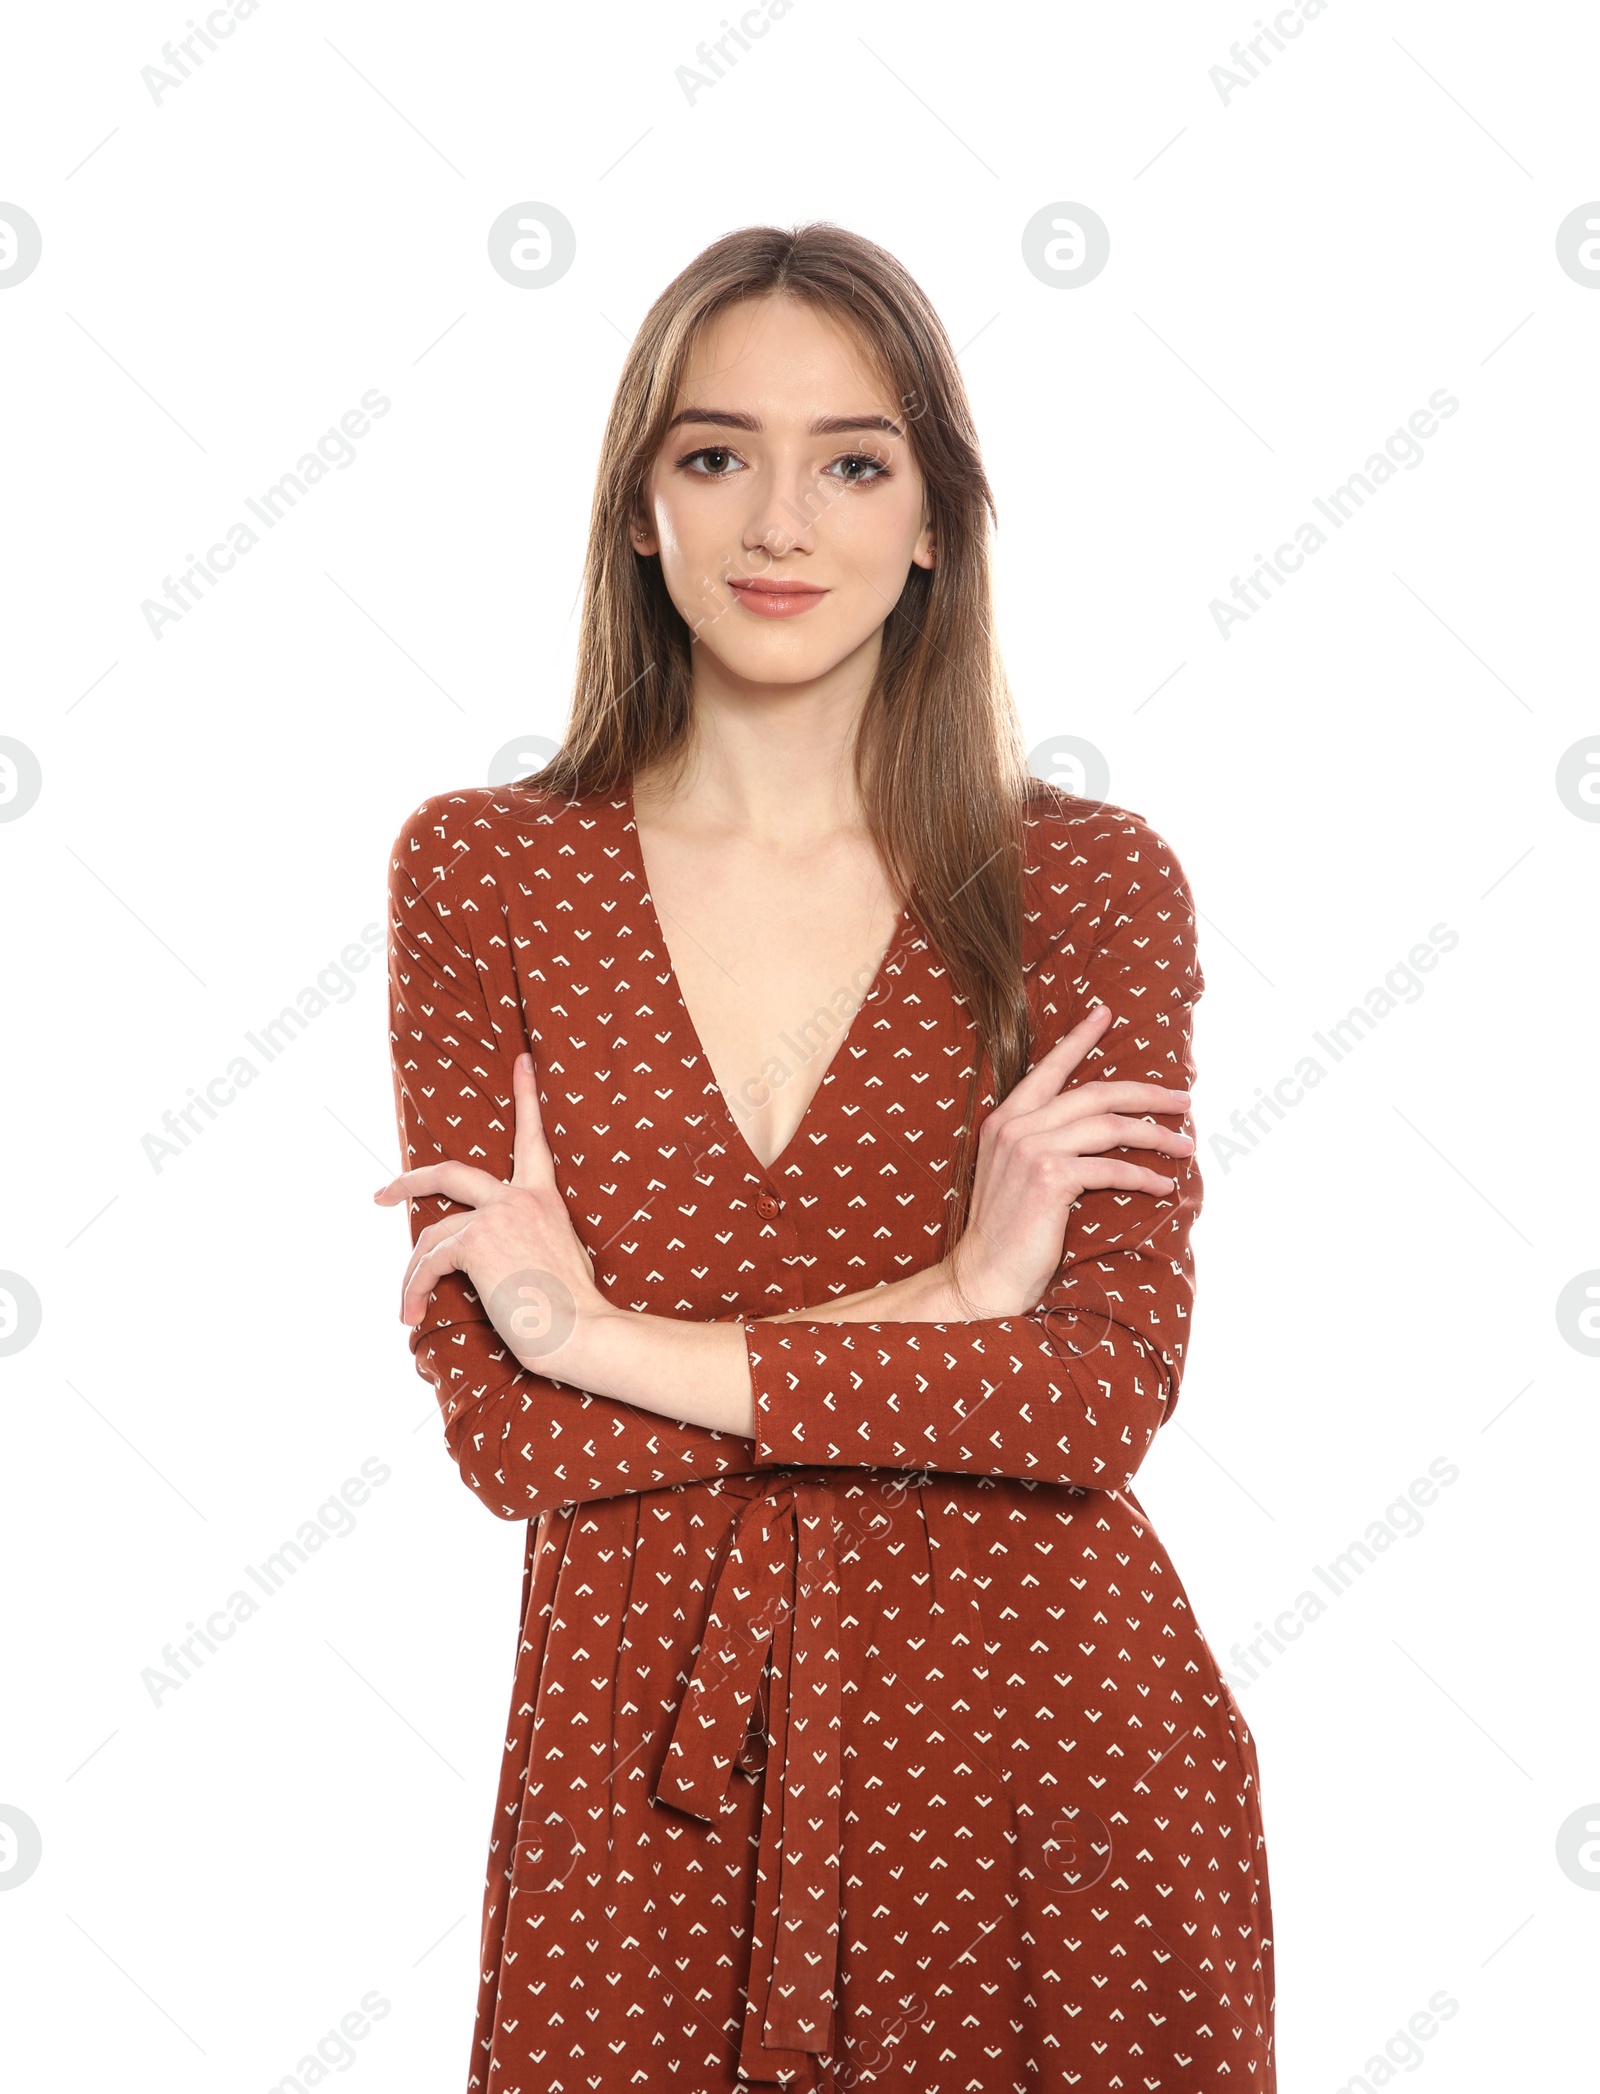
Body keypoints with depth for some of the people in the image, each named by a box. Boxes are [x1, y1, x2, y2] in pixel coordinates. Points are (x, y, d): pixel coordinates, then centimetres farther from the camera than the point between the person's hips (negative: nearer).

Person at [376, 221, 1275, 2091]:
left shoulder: (1092, 884, -2)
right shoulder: (479, 875, -2)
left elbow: (1111, 1391, -11)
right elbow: (498, 1422, -8)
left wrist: (622, 1341, -14)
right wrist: (940, 1305, -14)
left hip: (1037, 1731, 0)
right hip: (644, 1742, 0)